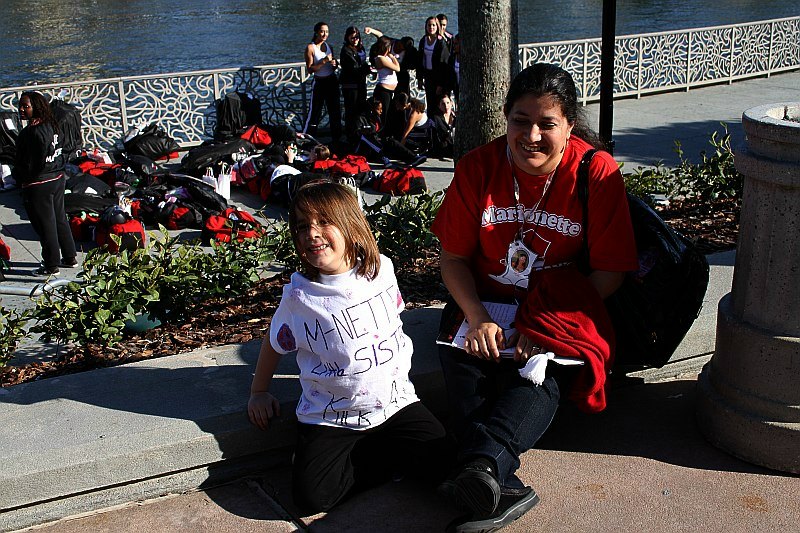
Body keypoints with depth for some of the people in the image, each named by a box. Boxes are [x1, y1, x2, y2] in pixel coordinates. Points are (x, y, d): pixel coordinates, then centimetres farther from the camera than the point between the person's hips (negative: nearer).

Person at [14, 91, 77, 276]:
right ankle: (70, 258, 29)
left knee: (45, 226, 2)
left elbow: (28, 164, -19)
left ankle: (51, 266, 12)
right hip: (57, 179, 9)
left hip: (38, 186, -9)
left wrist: (19, 177, -3)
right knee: (60, 219, 18)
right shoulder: (50, 126, 3)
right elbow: (61, 154, 11)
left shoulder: (31, 133, -23)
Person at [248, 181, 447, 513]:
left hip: (394, 401, 2)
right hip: (330, 419, -2)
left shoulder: (382, 269, -3)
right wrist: (259, 392, 18)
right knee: (311, 494, -21)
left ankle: (350, 459, 3)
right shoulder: (299, 296, -9)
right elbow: (275, 343, 10)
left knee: (435, 453, -18)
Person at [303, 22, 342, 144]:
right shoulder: (310, 48, -9)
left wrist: (335, 63, -1)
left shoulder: (328, 46, 10)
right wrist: (323, 61, -23)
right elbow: (310, 69, -15)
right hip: (319, 83, -6)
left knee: (335, 111, 12)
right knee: (315, 112, -5)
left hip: (332, 81, 6)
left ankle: (336, 138, 23)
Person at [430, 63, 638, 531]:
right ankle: (505, 489, -45)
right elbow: (454, 257, 2)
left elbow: (610, 272, -9)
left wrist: (545, 326, -20)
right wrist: (478, 319, -17)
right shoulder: (479, 167, -4)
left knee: (542, 372, -34)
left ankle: (483, 464, -53)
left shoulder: (598, 172, -10)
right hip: (487, 304, 2)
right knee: (462, 358, -30)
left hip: (562, 310, -2)